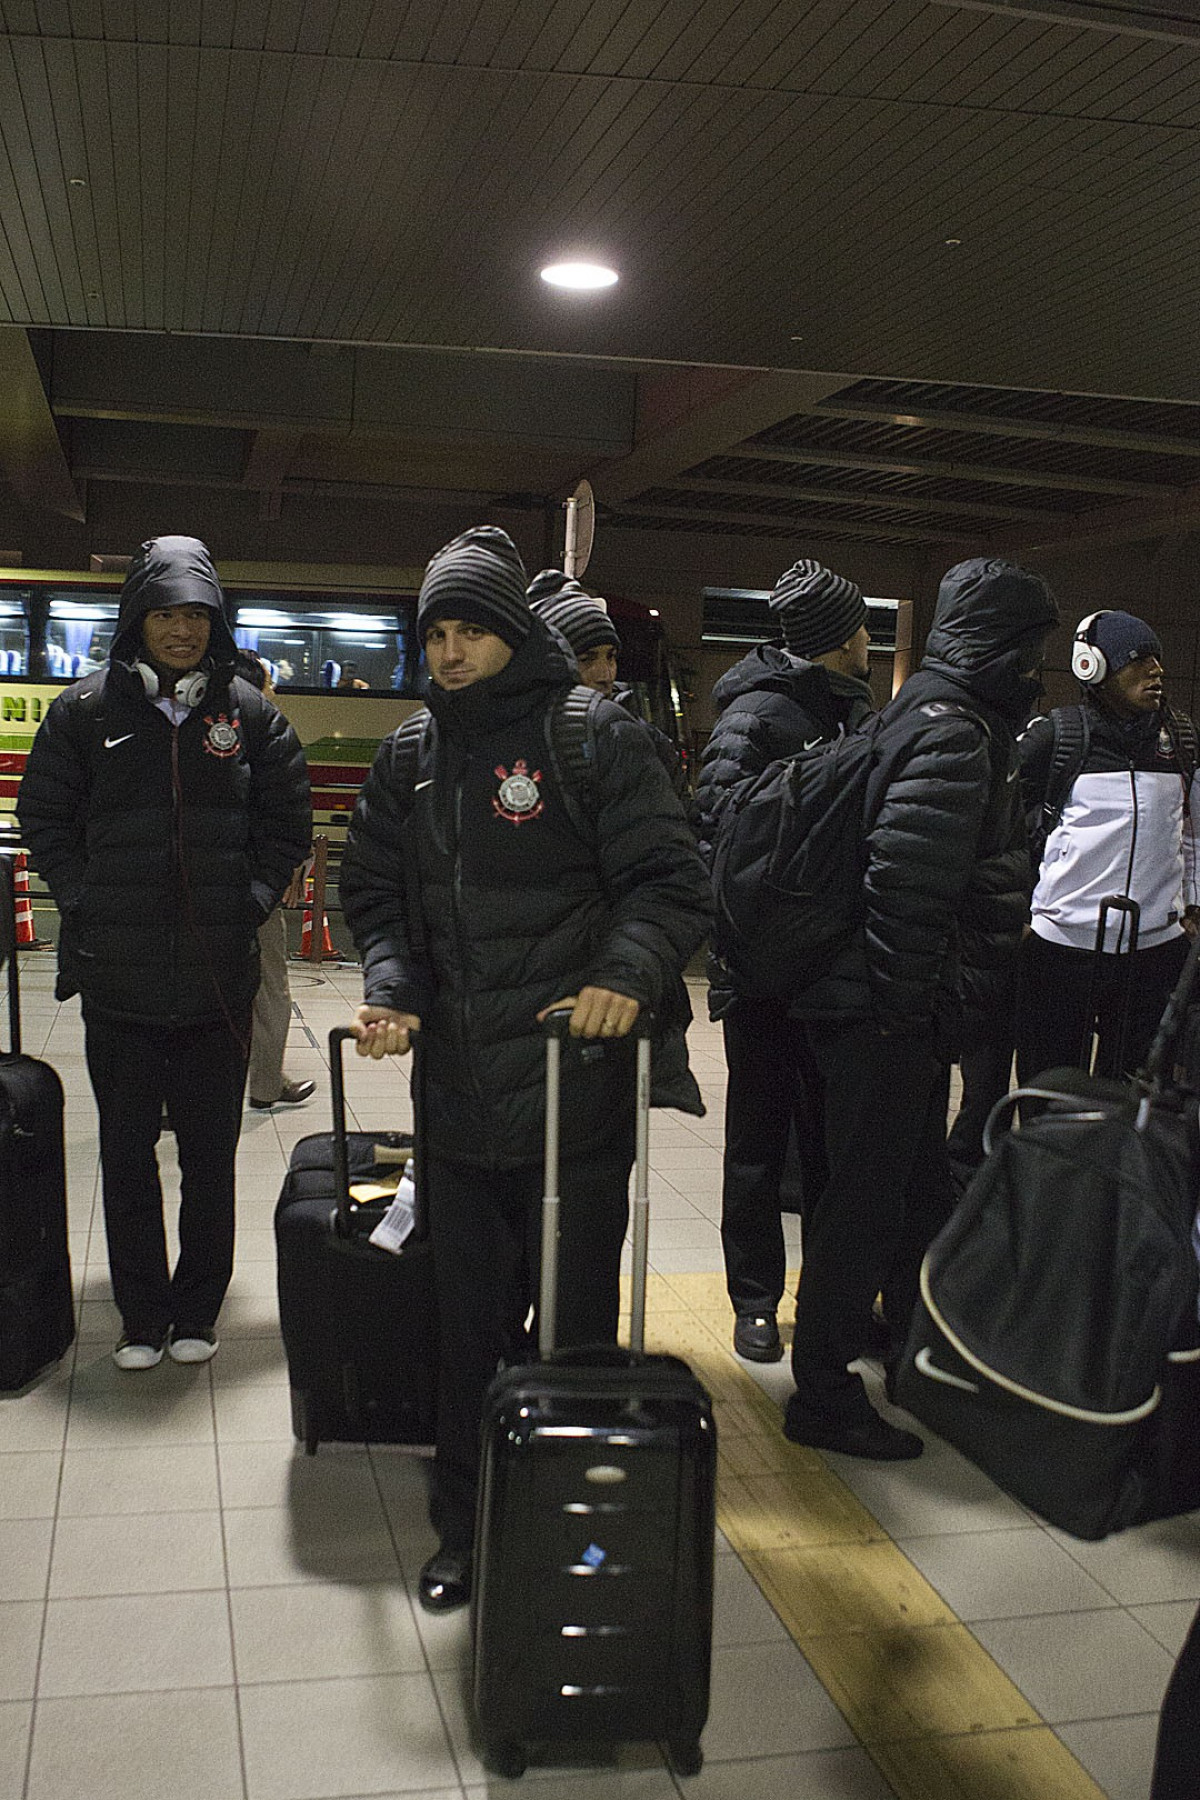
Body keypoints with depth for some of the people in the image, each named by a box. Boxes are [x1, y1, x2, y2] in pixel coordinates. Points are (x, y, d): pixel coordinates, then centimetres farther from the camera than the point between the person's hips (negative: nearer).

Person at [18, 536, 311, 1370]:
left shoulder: (251, 715, 3)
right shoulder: (86, 711, 2)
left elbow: (288, 827, 9)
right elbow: (44, 818, 7)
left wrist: (248, 903, -1)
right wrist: (87, 903, -3)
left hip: (220, 977, 0)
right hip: (118, 978, 0)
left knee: (211, 1152, 9)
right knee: (127, 1151, 8)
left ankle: (198, 1309, 25)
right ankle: (142, 1315, 23)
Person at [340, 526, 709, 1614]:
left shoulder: (594, 737, -6)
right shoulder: (409, 757, 11)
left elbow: (669, 882, -8)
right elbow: (376, 890, 15)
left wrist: (627, 974, -26)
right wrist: (393, 984, -4)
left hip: (576, 1090, -4)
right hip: (457, 1094, 5)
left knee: (576, 1327, 9)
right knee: (468, 1329, 16)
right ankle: (465, 1530, 32)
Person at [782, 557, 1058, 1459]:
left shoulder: (933, 714, 14)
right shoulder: (955, 735, -19)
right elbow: (907, 877, -29)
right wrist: (901, 1002, -21)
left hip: (899, 1012, 11)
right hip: (887, 1015, -11)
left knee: (921, 1188, 23)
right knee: (868, 1200, 0)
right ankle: (823, 1396, 14)